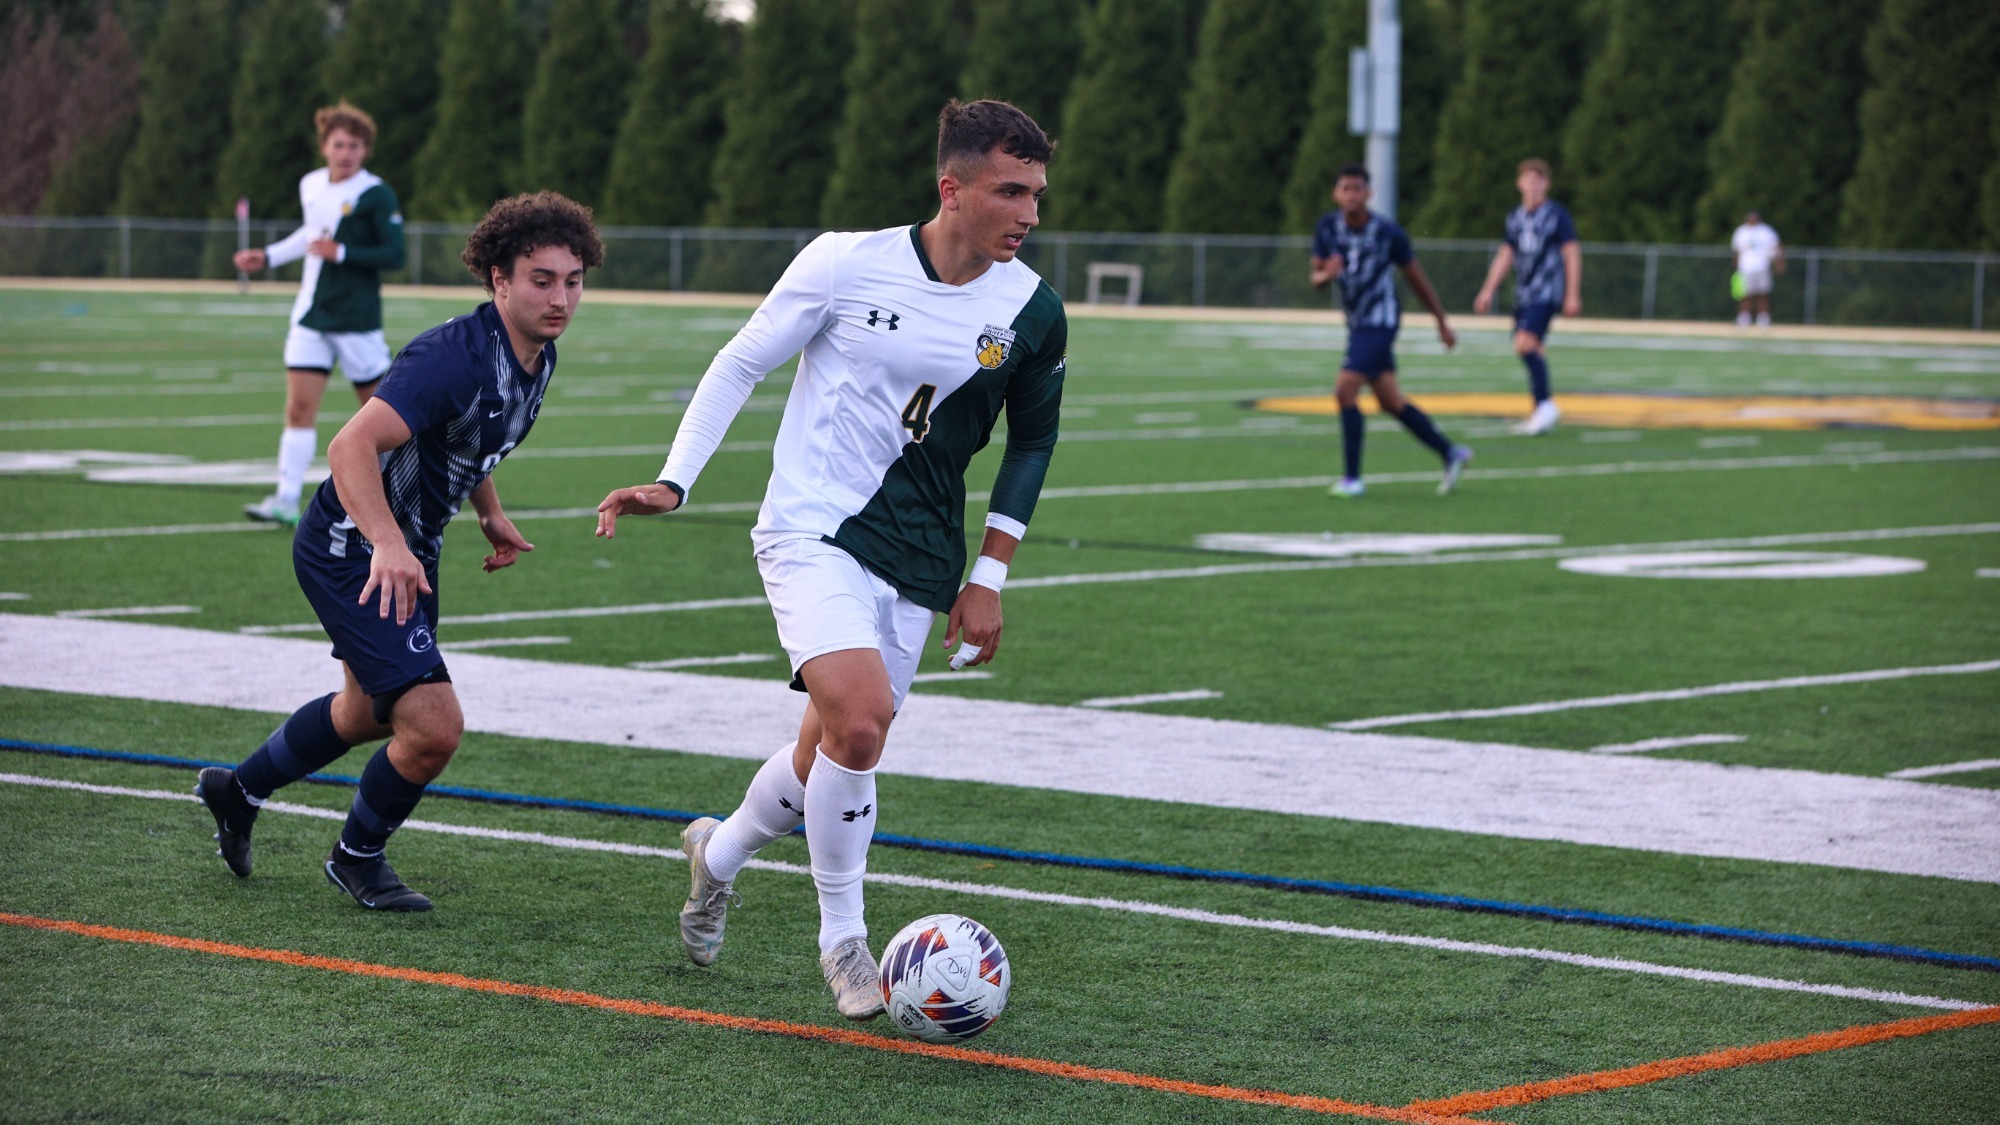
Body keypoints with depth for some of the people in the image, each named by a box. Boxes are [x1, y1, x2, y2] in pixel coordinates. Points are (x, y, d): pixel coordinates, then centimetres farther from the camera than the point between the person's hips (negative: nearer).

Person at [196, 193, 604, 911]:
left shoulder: (537, 357, 0)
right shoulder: (457, 356, -30)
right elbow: (351, 447, -40)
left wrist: (490, 512, 11)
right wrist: (388, 546, -52)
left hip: (409, 549, 10)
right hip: (351, 548, -10)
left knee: (369, 714, 27)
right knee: (434, 725, -16)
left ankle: (238, 792, 50)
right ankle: (357, 857, 12)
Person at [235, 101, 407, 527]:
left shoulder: (376, 195, -11)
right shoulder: (310, 185, 8)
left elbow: (394, 255, -15)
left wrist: (341, 252, -23)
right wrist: (267, 256, 26)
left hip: (356, 318, -5)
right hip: (311, 315, 5)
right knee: (299, 406, -5)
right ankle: (287, 500, -7)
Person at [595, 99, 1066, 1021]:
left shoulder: (1033, 313, -2)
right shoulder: (847, 263, -11)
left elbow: (1032, 440, 14)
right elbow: (741, 364, 1)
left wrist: (989, 578, 11)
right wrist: (673, 482, -4)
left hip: (917, 562, 4)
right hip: (812, 529, -4)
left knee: (832, 755, 6)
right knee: (860, 718, -24)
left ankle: (722, 850, 40)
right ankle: (843, 938, -4)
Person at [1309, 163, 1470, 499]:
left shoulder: (1388, 233, -14)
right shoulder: (1328, 227, -3)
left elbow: (1417, 279, -2)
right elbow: (1316, 279, 2)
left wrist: (1442, 324, 7)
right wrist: (1326, 275, -23)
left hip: (1380, 322, -6)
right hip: (1357, 322, 6)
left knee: (1345, 392, -17)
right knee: (1390, 402, 12)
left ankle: (1352, 478, -10)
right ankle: (1450, 453, 27)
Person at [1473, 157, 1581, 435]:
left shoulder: (1557, 214, -6)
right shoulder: (1515, 217, 12)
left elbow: (1572, 255, -6)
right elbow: (1506, 256, 19)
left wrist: (1573, 295, -10)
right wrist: (1488, 291, 15)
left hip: (1547, 292, -7)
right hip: (1523, 294, 7)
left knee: (1526, 343, -21)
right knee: (1533, 351, 8)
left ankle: (1545, 404, -13)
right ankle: (1542, 413, 14)